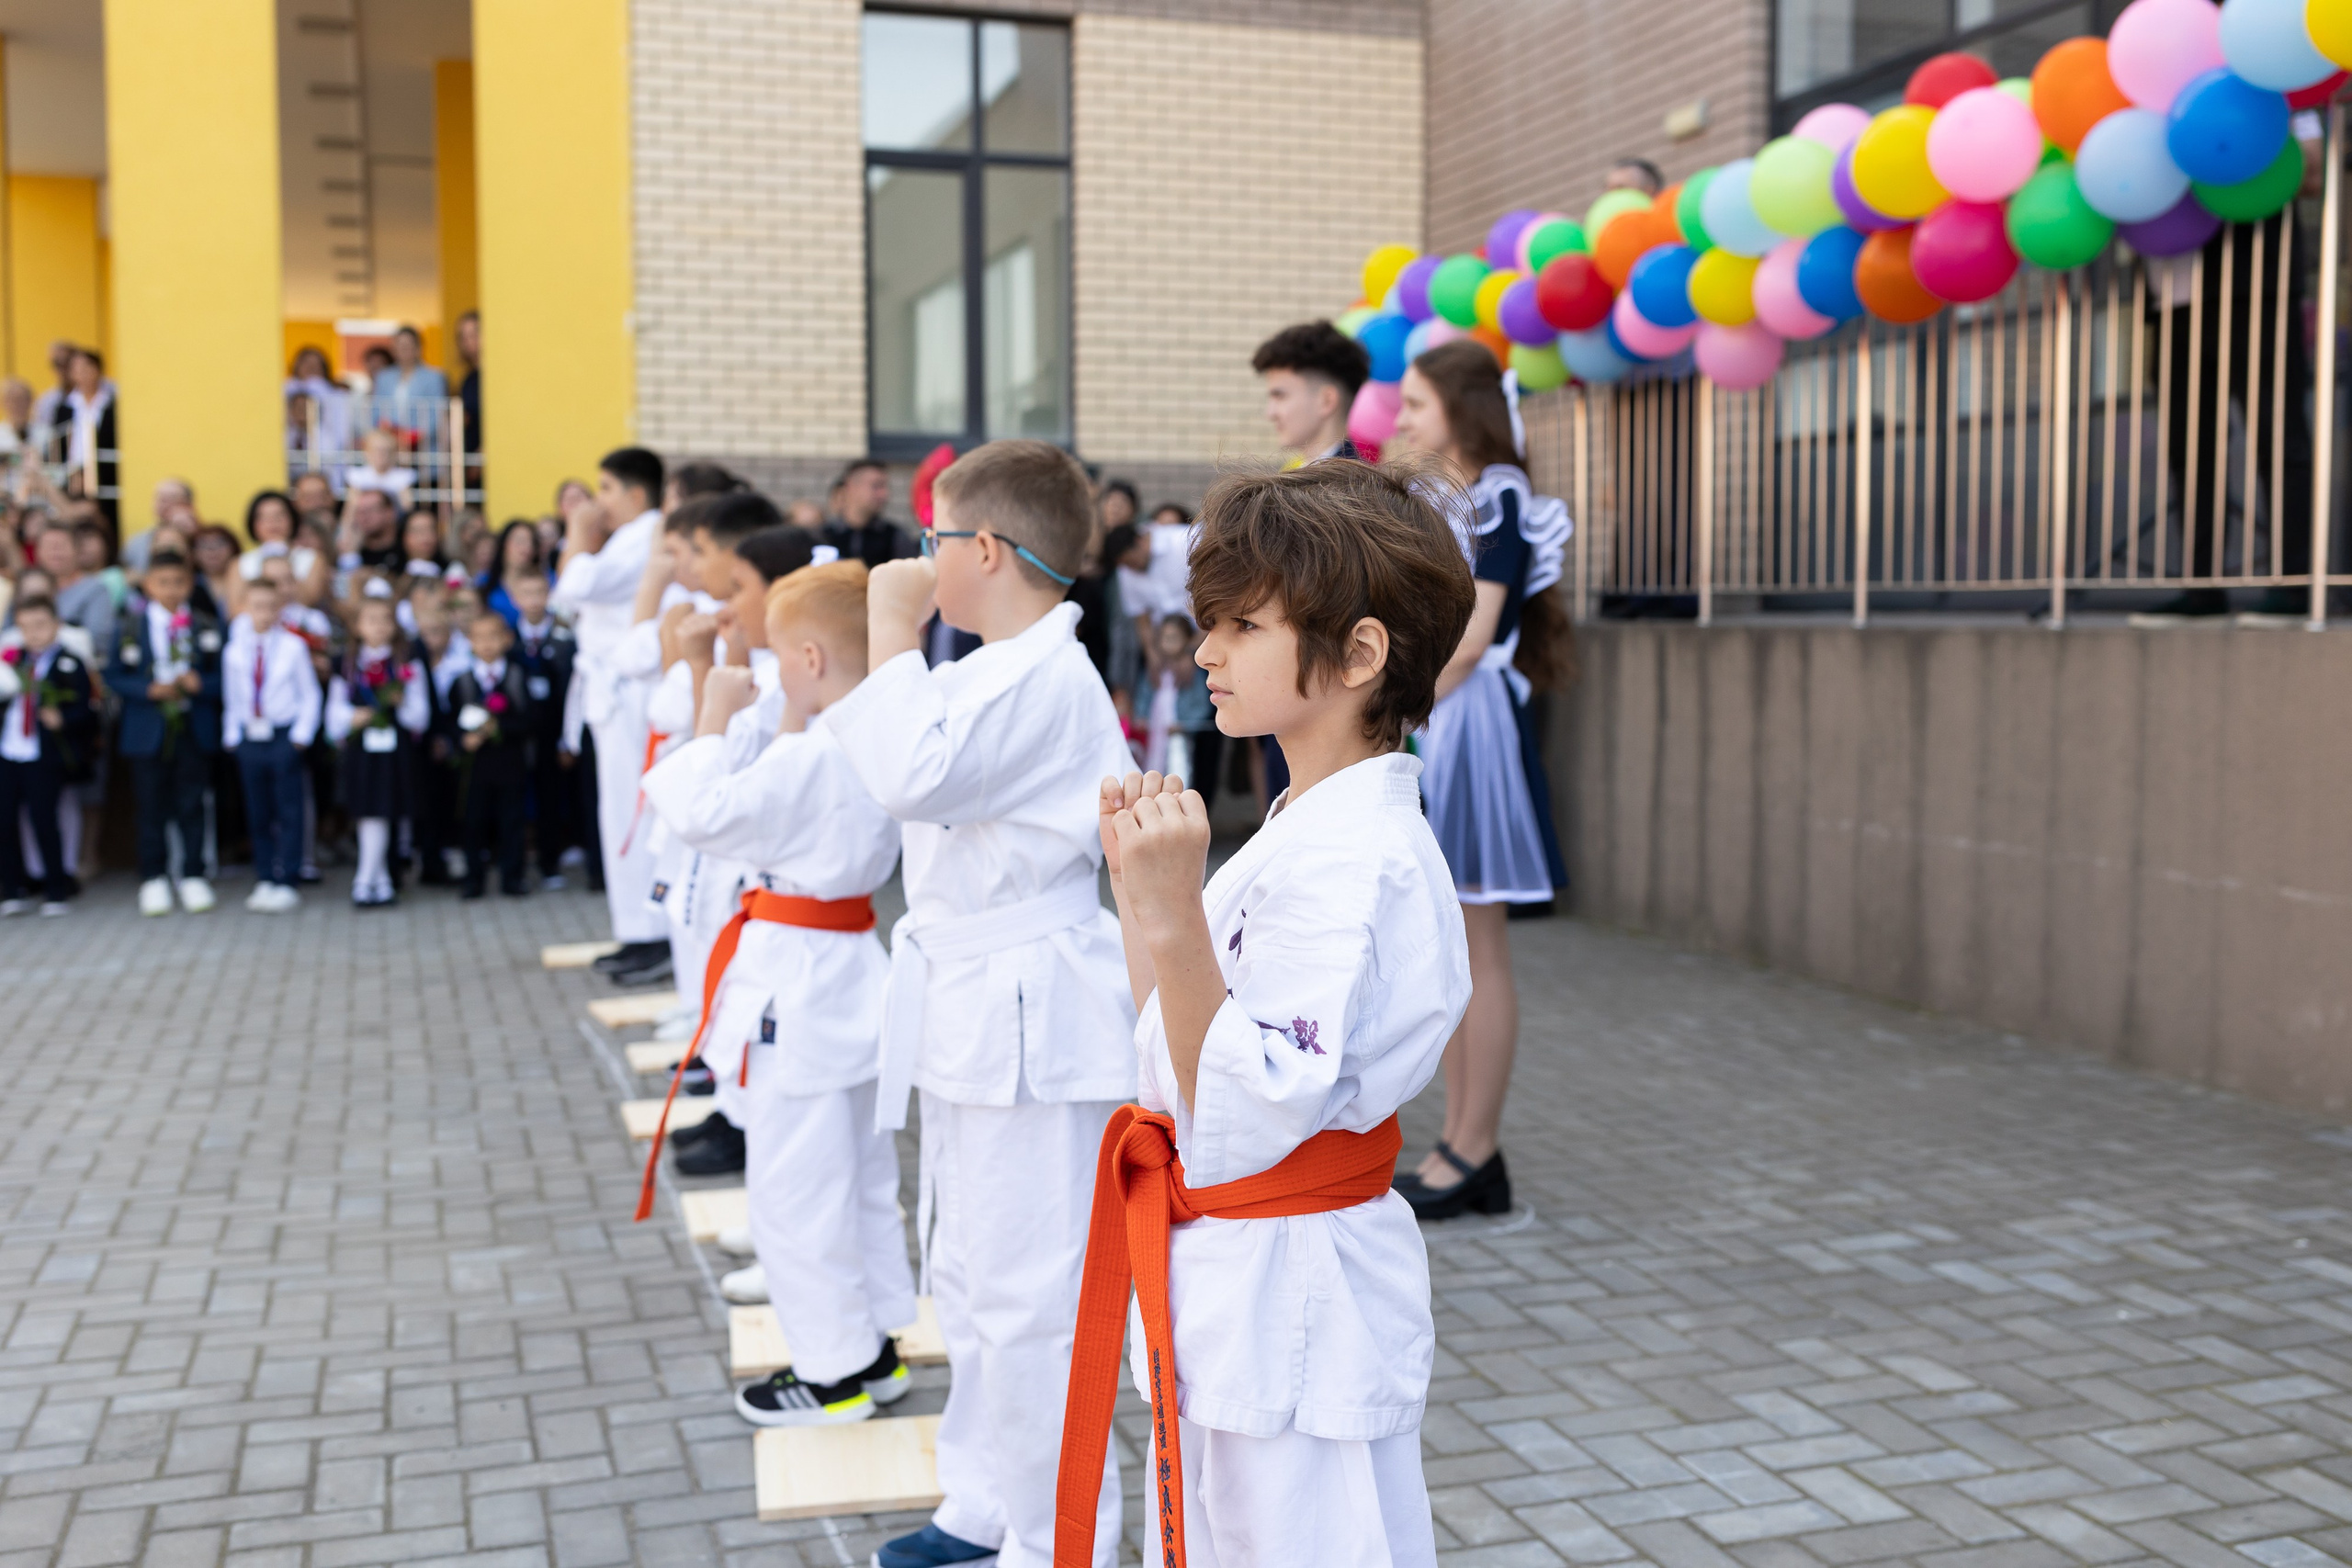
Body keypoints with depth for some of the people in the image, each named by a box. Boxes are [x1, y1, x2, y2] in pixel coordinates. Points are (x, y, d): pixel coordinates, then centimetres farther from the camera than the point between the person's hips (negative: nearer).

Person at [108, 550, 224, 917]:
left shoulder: (207, 627, 3)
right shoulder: (132, 626, 0)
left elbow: (222, 676, 2)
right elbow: (115, 677, -1)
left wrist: (199, 683, -17)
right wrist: (151, 690, -16)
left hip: (195, 731, 0)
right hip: (148, 731, 0)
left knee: (191, 805, 5)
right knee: (152, 807, 7)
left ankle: (193, 877, 16)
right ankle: (153, 880, 18)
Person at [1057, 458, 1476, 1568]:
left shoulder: (1359, 862, -23)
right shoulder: (1304, 832, 8)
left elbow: (1241, 1122, -28)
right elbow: (1178, 1054, 12)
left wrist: (1176, 918, -33)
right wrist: (1136, 880, 9)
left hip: (1294, 1300, -10)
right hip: (1231, 1291, 10)